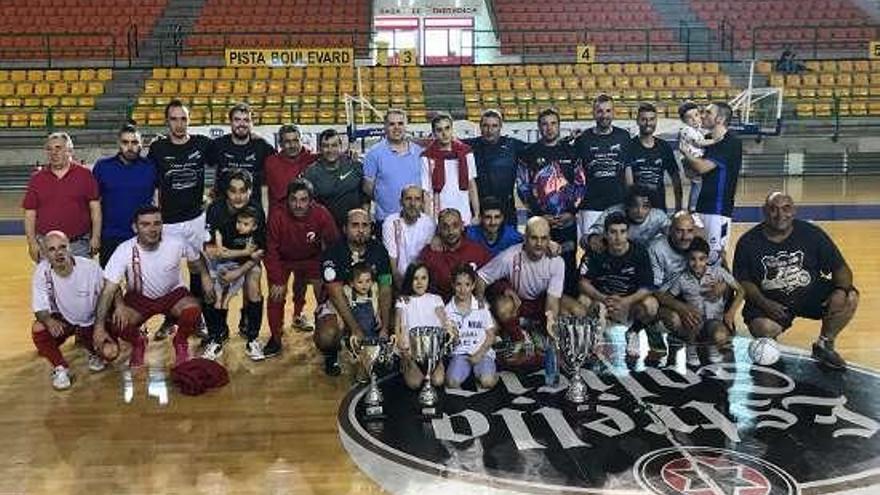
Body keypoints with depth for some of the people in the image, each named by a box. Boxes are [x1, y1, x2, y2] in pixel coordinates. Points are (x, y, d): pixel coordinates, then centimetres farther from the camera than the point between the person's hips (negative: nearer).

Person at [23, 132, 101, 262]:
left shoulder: (84, 175, 2)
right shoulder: (37, 179, 7)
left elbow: (95, 207, 0)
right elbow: (30, 213, 7)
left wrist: (95, 237, -6)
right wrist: (32, 242, -1)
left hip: (79, 245, -1)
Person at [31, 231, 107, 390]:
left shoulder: (90, 267, -25)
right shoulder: (41, 271, -21)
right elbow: (39, 307, -19)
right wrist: (49, 321, -42)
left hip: (91, 321, 0)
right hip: (62, 319, 1)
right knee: (38, 329, -29)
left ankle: (94, 353, 25)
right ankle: (60, 368, -5)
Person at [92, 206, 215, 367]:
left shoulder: (176, 244, -21)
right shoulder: (124, 251, -25)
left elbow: (196, 259, 3)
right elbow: (108, 290, -26)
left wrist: (205, 277, -12)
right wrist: (99, 327, -32)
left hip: (173, 293, 0)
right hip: (139, 297, 0)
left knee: (193, 311, -31)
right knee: (119, 321, -28)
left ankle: (180, 342, 4)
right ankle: (138, 344, 10)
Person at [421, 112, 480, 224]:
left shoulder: (466, 153, 6)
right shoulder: (428, 157, -3)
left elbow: (472, 185, 11)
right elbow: (426, 193, -3)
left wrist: (477, 215, 6)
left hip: (465, 218, 3)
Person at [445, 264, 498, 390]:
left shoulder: (481, 307, 1)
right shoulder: (448, 309, 3)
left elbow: (491, 335, 2)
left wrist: (479, 354, -9)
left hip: (482, 352, -1)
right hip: (459, 353, 1)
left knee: (487, 382, -27)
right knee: (452, 382, -25)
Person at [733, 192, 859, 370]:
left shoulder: (812, 234, -5)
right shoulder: (748, 242, -7)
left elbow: (841, 268, -3)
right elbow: (743, 281, -3)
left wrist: (842, 289, -24)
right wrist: (763, 303, -21)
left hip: (812, 295, 2)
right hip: (769, 301, -2)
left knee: (849, 298, -24)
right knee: (763, 328, -33)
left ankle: (824, 345, 4)